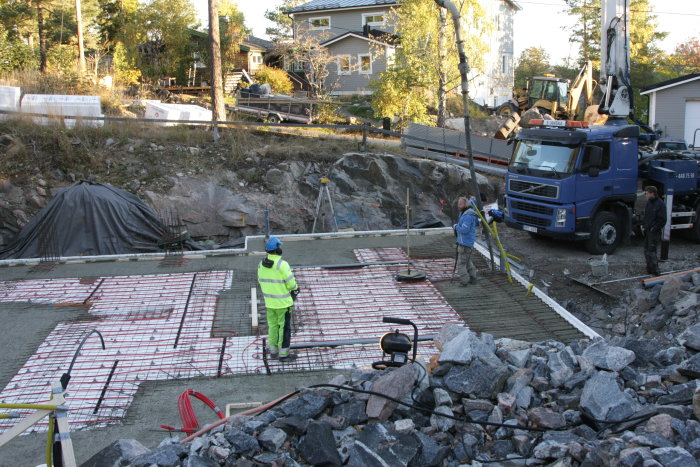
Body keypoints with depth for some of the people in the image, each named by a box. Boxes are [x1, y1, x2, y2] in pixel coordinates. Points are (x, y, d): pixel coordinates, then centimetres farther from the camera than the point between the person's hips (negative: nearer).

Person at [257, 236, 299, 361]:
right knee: (285, 327, 4)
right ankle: (283, 354, 10)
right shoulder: (282, 264, -23)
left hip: (269, 300, 7)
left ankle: (273, 351, 27)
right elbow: (291, 283, -18)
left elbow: (262, 281, 7)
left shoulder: (262, 264, -2)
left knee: (273, 325, 18)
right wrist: (295, 288, 4)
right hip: (283, 301, -7)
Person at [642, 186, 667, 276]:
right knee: (646, 250, 13)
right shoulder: (649, 202, 11)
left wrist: (655, 228, -18)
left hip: (654, 231, -9)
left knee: (651, 250, -9)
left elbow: (662, 220, -17)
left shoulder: (660, 204, -15)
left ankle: (655, 271, -3)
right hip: (647, 230, 9)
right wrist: (645, 226, 13)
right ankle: (649, 268, 24)